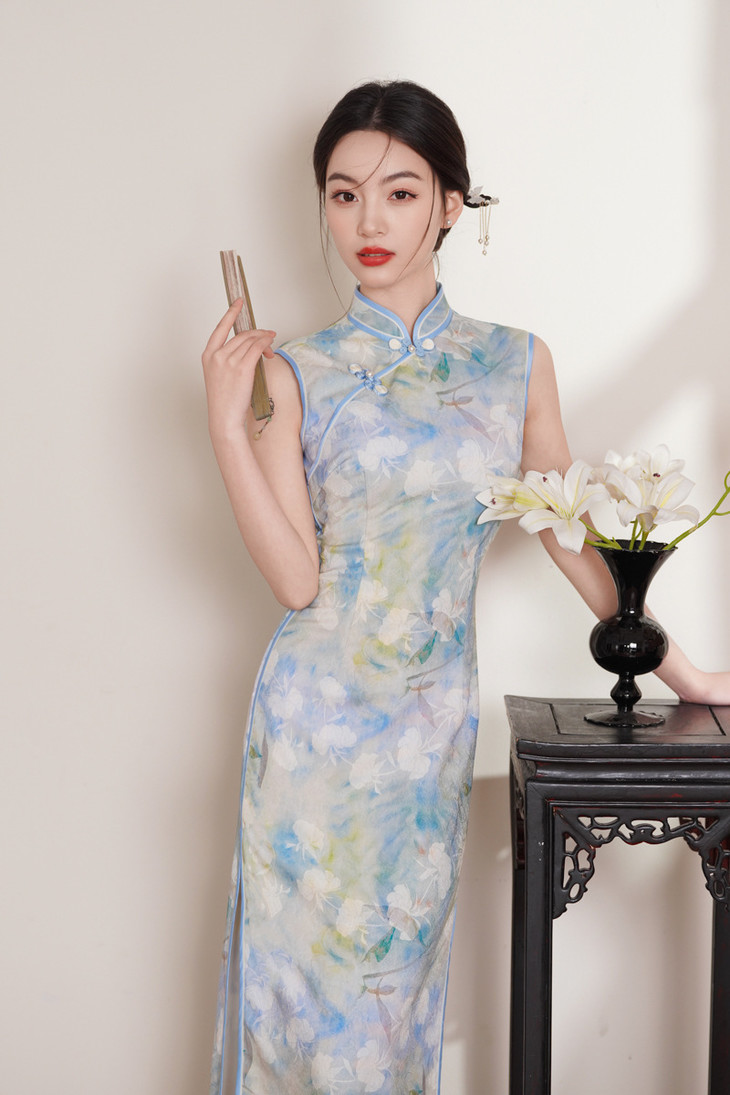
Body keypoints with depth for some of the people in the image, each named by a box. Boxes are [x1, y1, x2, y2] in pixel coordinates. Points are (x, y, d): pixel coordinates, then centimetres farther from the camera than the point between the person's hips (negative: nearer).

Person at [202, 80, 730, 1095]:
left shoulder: (516, 362, 2)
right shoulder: (296, 375, -4)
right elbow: (297, 579, -10)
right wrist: (227, 424, -17)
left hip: (435, 716, 2)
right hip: (322, 709, -2)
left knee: (401, 955, 11)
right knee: (310, 953, 7)